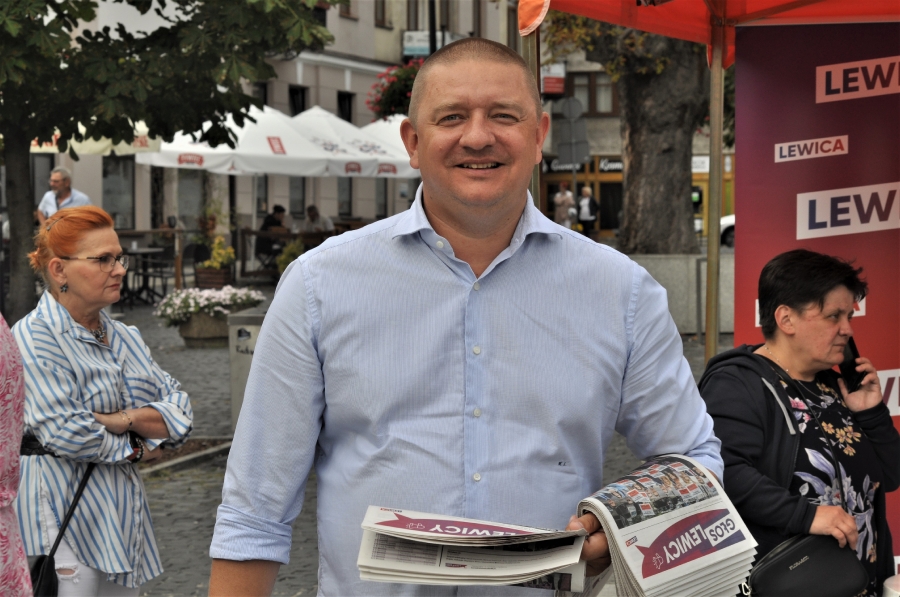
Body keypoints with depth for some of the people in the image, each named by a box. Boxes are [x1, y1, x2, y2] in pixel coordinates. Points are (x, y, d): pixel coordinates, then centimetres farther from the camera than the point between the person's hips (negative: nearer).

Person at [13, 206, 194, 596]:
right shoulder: (33, 339, -10)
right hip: (65, 530, -7)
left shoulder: (125, 337, 15)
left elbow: (179, 410, 7)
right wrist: (135, 449, -6)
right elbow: (63, 433, -20)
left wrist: (125, 420, -11)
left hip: (123, 518, 8)